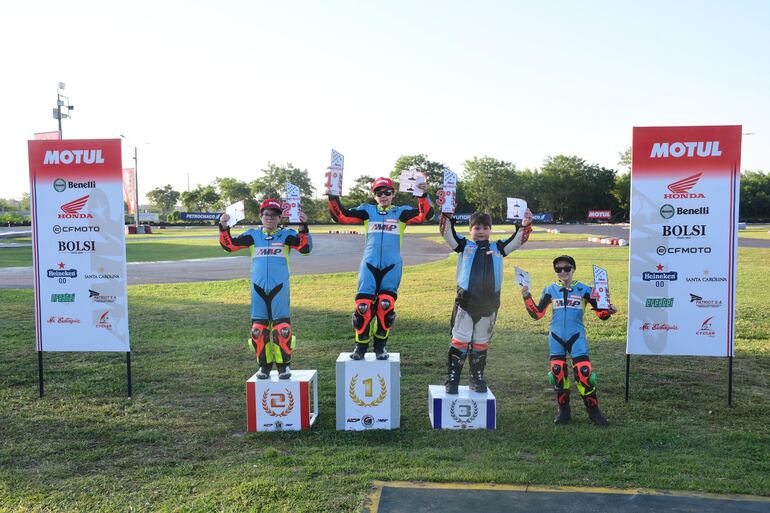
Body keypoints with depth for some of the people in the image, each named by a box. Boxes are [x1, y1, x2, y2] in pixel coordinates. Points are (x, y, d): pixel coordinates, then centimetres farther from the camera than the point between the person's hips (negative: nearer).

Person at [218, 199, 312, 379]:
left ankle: (283, 365, 9)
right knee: (258, 329, 4)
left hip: (280, 288, -2)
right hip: (258, 289, 2)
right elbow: (229, 245, 6)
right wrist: (223, 228, -8)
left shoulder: (287, 234, 4)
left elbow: (305, 247, -10)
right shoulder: (253, 235, 10)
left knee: (282, 328, -6)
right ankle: (264, 365, 17)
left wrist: (303, 227, -21)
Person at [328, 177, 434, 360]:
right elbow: (341, 216, 7)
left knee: (386, 306, -3)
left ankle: (380, 346, 13)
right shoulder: (367, 211, 14)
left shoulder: (401, 213, 12)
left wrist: (423, 195, -15)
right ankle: (361, 345, 9)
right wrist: (333, 198, -5)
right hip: (369, 265, 0)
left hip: (392, 266, 0)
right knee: (363, 305, -6)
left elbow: (425, 215, -2)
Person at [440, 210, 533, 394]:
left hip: (489, 305, 2)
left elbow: (518, 239, 11)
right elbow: (447, 232, -1)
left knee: (481, 344, 13)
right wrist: (447, 215, -15)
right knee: (460, 341, 0)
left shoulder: (497, 248, 12)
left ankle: (477, 379, 25)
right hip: (465, 303, -2)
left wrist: (525, 224, -5)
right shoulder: (464, 246, 7)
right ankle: (452, 380, 8)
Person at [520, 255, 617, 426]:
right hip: (556, 338, 2)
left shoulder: (583, 289, 1)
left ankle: (594, 411, 7)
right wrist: (527, 297, -7)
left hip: (576, 337, -2)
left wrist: (608, 311, -20)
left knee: (584, 373, -9)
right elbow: (537, 314, 5)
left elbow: (601, 313, 2)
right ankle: (564, 411, 19)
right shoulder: (550, 290, 5)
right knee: (558, 373, 3)